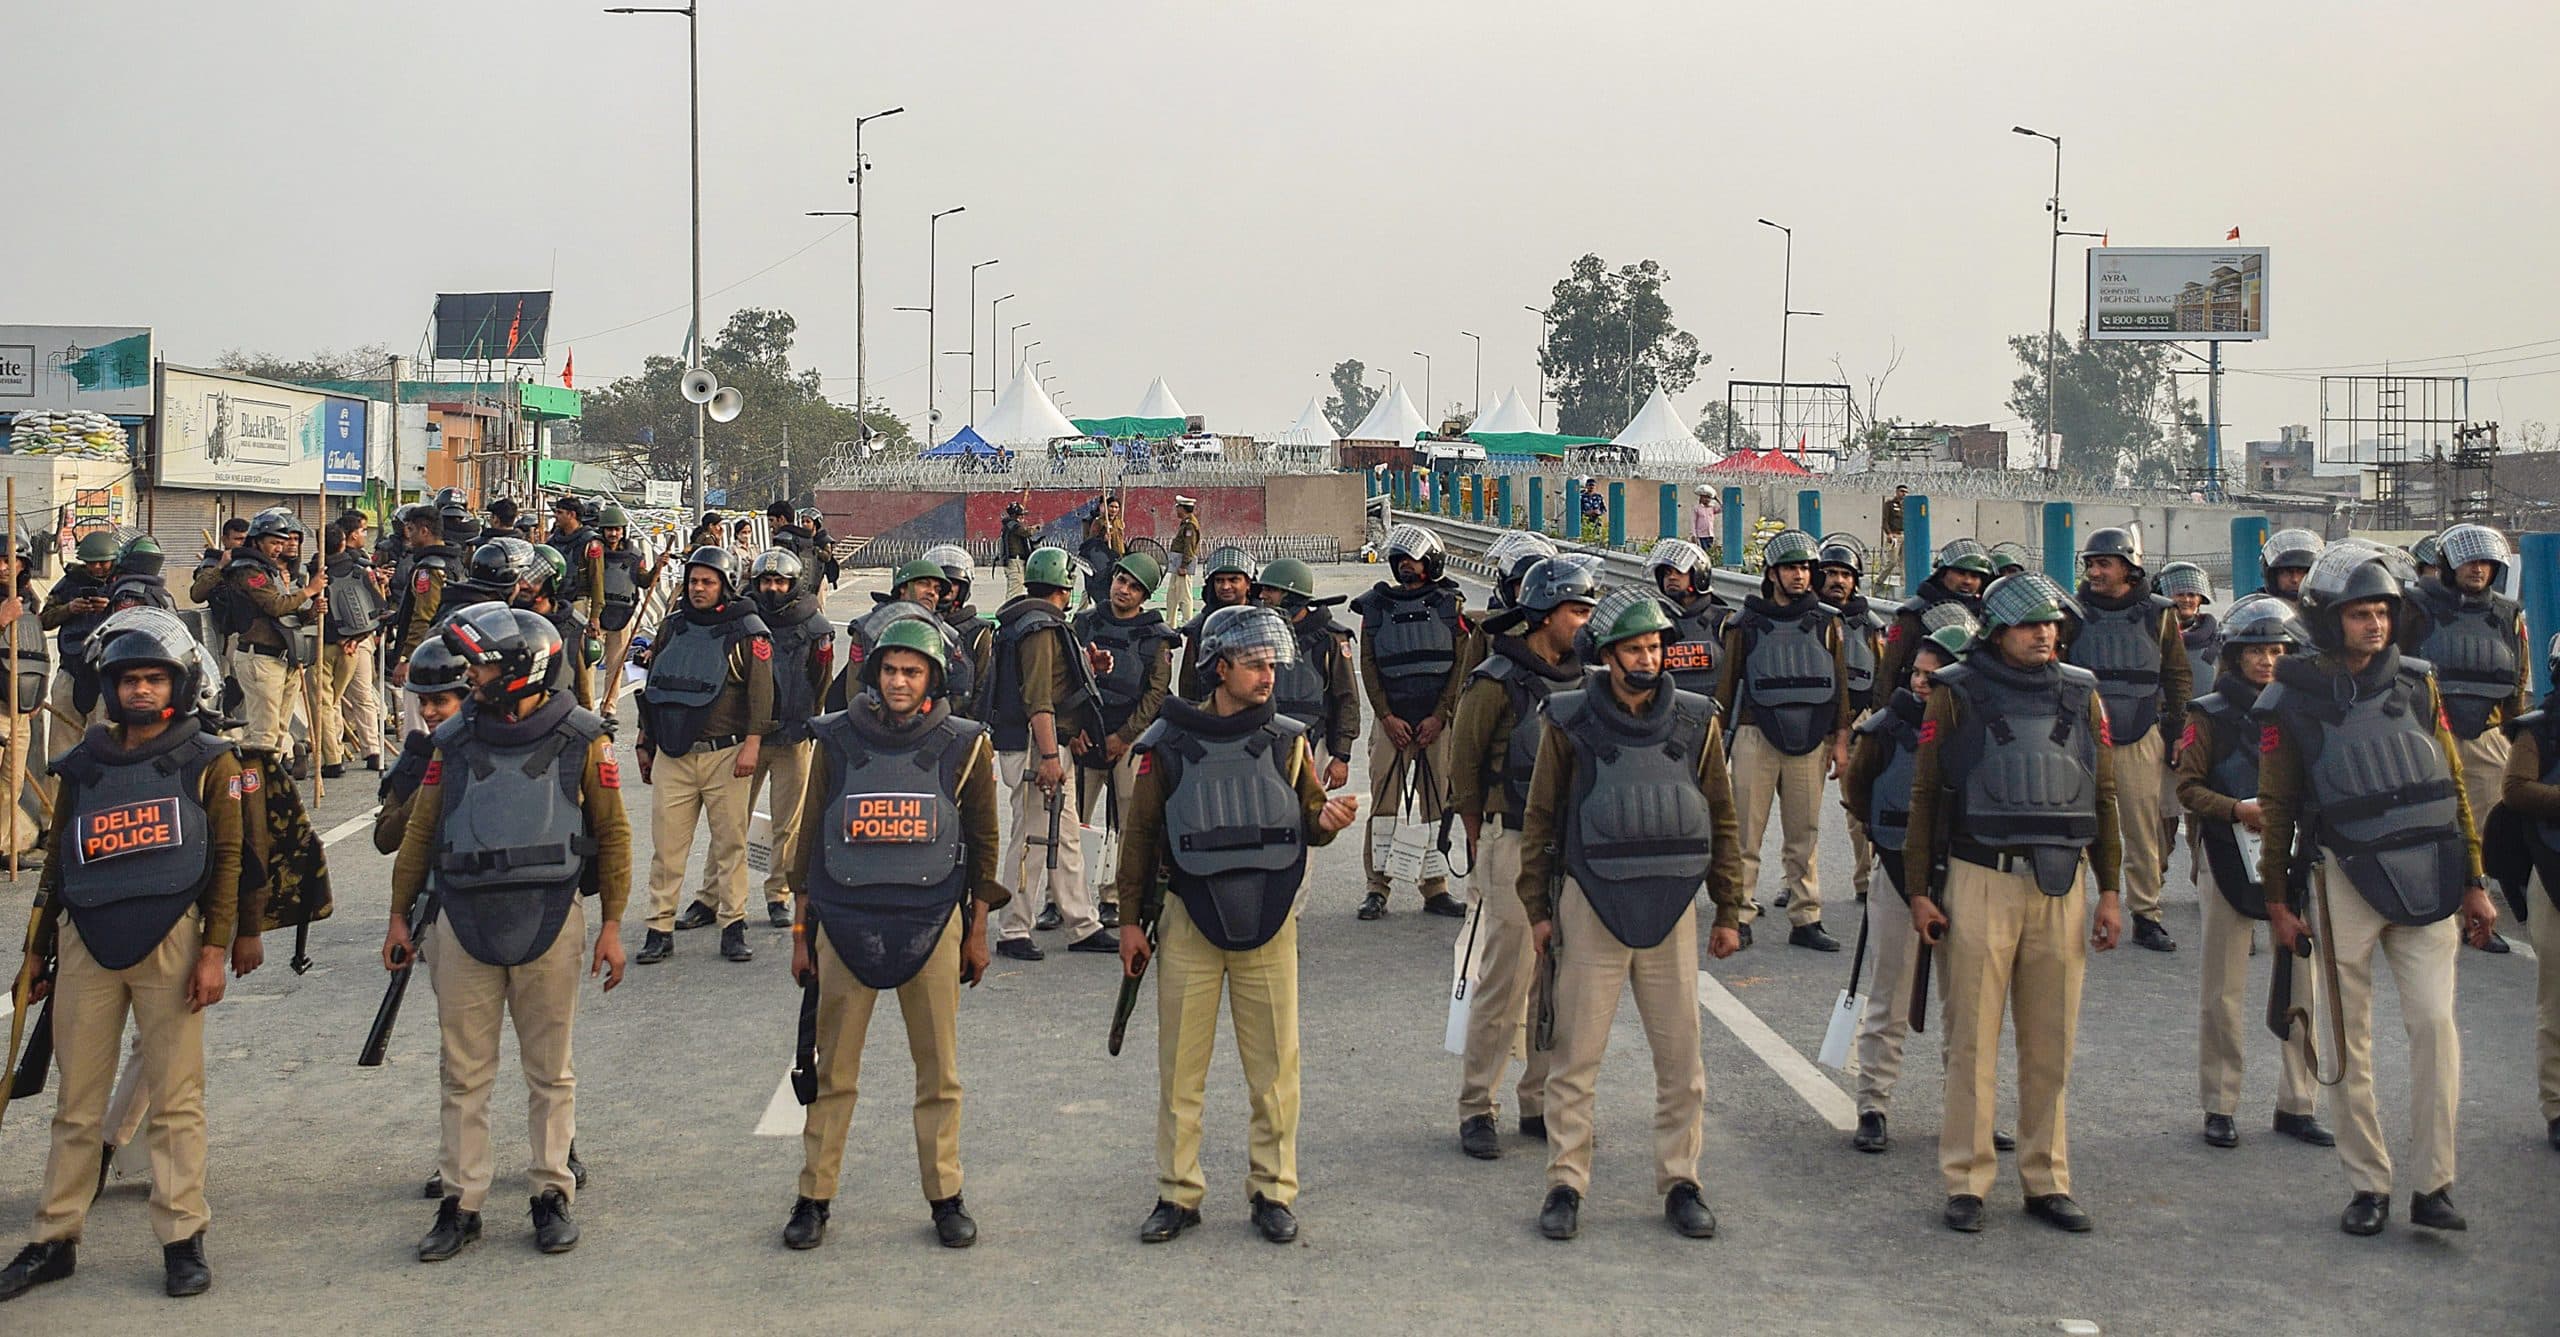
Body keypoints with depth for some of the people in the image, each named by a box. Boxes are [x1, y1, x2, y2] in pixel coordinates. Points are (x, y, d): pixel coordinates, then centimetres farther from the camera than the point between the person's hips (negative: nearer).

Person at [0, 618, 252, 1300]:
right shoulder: (83, 766, 14)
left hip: (169, 939, -3)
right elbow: (56, 866, 19)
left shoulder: (208, 762, 4)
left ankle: (183, 1238, 6)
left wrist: (214, 949, -7)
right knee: (77, 1102, 7)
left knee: (175, 1098, -1)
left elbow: (227, 859, 1)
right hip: (85, 940, 3)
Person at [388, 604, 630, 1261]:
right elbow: (420, 830, 14)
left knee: (550, 1071, 7)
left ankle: (553, 1195, 17)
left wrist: (611, 925, -1)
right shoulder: (456, 740, 8)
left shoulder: (581, 739, 0)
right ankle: (461, 1202, 14)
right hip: (464, 921, 2)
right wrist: (399, 916, 12)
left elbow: (612, 833, 2)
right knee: (464, 1072, 6)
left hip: (550, 920, -2)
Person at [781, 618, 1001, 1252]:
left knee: (939, 1071, 6)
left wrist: (977, 931, 7)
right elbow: (808, 839, 7)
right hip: (845, 925, 0)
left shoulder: (964, 746, 2)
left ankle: (945, 1196, 17)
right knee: (832, 1072, 5)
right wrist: (801, 932, 6)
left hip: (932, 926, 0)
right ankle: (813, 1197, 15)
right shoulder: (836, 741, 2)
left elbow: (982, 842, 8)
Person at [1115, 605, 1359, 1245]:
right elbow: (1139, 833, 4)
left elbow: (1308, 818, 10)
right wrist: (1131, 920, 4)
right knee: (1180, 1066, 5)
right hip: (1189, 921, -1)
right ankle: (1178, 1194, 16)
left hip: (1269, 925, 1)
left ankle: (1273, 1192, 17)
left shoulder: (1286, 740, 4)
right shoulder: (1170, 743, -1)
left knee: (1275, 1066, 4)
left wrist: (1327, 820, -15)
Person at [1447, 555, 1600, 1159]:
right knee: (1504, 984, -5)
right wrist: (1481, 845, 2)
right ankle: (1476, 1108, 6)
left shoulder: (1584, 679, 10)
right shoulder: (1497, 682, -9)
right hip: (1515, 845, -6)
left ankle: (1543, 1103, 20)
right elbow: (1463, 766, -2)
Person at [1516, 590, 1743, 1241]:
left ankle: (1680, 1181, 19)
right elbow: (1541, 818, 4)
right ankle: (1565, 1184, 12)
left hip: (1672, 907, 2)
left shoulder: (1696, 722, 4)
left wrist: (1729, 911, 9)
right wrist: (1537, 906, 1)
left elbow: (1723, 820, 10)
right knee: (1575, 1056, 2)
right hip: (1591, 905, -2)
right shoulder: (1570, 722, -2)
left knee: (1681, 1058, 6)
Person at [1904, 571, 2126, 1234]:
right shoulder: (1957, 694, 0)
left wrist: (2110, 891, 10)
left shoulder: (2081, 694, 10)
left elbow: (2104, 797, 14)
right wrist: (1920, 891, -2)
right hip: (1980, 882, -3)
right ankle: (1966, 1182, 8)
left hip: (2062, 886, 3)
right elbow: (1925, 796, 2)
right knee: (1973, 1039, 0)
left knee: (2051, 1043, 7)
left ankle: (2047, 1181, 17)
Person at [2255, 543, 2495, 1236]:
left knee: (2434, 1021, -9)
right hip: (2346, 878, -2)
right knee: (2352, 1037, 4)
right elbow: (2277, 809, 4)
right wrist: (2277, 900, 2)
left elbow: (2455, 784, 11)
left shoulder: (2417, 684, 6)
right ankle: (2368, 1187, 14)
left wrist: (2473, 882, 9)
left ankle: (2434, 1185, -1)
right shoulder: (2294, 702, -1)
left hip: (2428, 880, 2)